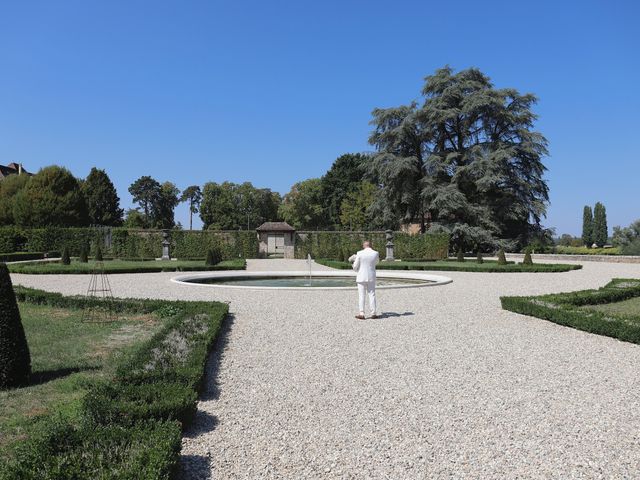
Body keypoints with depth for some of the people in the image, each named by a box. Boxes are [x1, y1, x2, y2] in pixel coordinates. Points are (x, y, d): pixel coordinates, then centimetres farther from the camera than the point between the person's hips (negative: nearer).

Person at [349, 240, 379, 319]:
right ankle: (373, 313, 9)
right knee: (372, 295, 10)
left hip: (361, 277, -2)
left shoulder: (360, 253, -10)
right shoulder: (375, 253, -4)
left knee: (361, 295, 3)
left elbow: (355, 267, -6)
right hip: (371, 277, 2)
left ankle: (361, 314, 1)